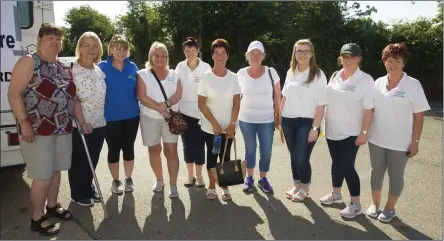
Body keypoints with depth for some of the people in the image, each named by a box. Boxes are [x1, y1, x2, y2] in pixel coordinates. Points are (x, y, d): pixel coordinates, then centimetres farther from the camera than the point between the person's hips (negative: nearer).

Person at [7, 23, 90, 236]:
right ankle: (37, 218, 15)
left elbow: (72, 98, 17)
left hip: (62, 129, 7)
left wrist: (82, 121, 12)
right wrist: (24, 123, -21)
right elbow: (14, 94, -14)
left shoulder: (63, 68, 13)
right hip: (37, 130, -7)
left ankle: (52, 206, 35)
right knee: (43, 176, -2)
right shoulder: (28, 62, -8)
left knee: (56, 170, 17)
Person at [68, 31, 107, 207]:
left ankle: (88, 188, 37)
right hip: (78, 124, -5)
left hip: (99, 123, 6)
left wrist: (105, 117, 12)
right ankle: (78, 194, 26)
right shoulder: (70, 69, -10)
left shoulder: (100, 70, 9)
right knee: (78, 161, 10)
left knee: (92, 160, 17)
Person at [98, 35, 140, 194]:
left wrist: (137, 106, 4)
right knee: (114, 149, 9)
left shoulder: (133, 67, 1)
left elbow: (138, 91, 7)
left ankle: (128, 179, 28)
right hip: (111, 117, -2)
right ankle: (115, 181, 26)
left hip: (131, 115, 2)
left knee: (128, 148, 12)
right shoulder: (102, 67, -6)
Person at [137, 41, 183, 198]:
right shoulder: (143, 74, 1)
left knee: (171, 150, -3)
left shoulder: (173, 74, 9)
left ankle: (173, 185, 3)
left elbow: (178, 94, -2)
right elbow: (142, 97, -9)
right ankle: (159, 180, 27)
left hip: (171, 117, 1)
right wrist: (160, 108, -19)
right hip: (150, 118, 0)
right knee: (154, 149, 10)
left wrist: (167, 104, -20)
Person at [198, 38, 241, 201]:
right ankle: (212, 186, 23)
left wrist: (232, 124, -9)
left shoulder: (233, 77, -1)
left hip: (229, 127, 2)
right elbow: (201, 104, -8)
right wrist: (215, 124, -14)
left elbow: (236, 103, 0)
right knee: (212, 156, 10)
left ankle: (225, 187, 25)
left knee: (226, 156, 10)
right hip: (210, 127, -1)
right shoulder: (206, 77, -7)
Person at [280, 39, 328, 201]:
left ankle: (304, 188, 22)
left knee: (301, 158, -4)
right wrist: (280, 117, 11)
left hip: (306, 122, -4)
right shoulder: (290, 72, 7)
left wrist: (315, 128, -15)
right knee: (293, 156, 12)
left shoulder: (318, 75, -8)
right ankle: (296, 186, 32)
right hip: (289, 121, 5)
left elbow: (321, 104, -11)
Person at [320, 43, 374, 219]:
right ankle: (336, 194, 33)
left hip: (350, 133, -5)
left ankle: (356, 204, 13)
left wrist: (364, 133, -15)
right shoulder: (335, 76, 5)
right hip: (332, 130, 5)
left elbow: (368, 109, -12)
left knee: (347, 166, -2)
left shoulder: (365, 79, -11)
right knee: (336, 163, 16)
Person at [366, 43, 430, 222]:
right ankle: (375, 204, 32)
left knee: (395, 175, 10)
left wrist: (415, 142, -9)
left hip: (400, 142, -3)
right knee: (376, 171, 15)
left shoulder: (413, 85, -9)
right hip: (376, 139, 3)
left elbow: (419, 116, -7)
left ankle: (390, 208, 28)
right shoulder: (378, 83, 2)